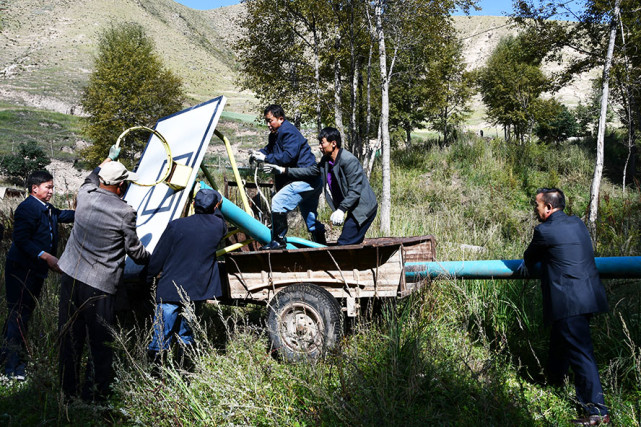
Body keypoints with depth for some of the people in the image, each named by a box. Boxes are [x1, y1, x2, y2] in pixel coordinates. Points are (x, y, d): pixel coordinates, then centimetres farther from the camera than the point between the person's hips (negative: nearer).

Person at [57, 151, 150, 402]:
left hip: (71, 275, 6)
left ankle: (68, 391, 27)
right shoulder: (125, 212, -14)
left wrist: (109, 159, 44)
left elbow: (92, 178, 27)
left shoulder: (84, 195, 1)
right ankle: (94, 395, 13)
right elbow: (135, 251, -3)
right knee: (100, 343, 6)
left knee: (70, 337, 15)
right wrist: (150, 260, 19)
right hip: (100, 284, -6)